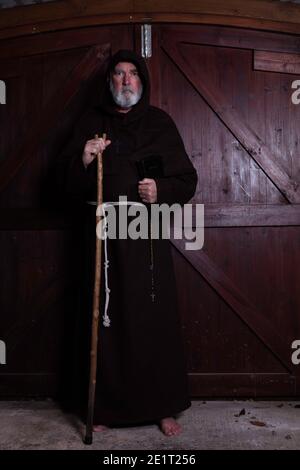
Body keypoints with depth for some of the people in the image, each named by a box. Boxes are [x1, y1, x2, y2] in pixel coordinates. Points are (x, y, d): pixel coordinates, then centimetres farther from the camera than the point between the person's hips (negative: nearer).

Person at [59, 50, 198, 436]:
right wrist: (83, 161, -12)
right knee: (106, 323, 2)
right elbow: (70, 185, 9)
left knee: (156, 322, 0)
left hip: (148, 238, 0)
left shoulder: (160, 123, 8)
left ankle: (164, 407, 15)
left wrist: (161, 190, -14)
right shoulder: (90, 123, 11)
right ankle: (106, 408, 16)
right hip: (104, 237, 1)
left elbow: (187, 180, 6)